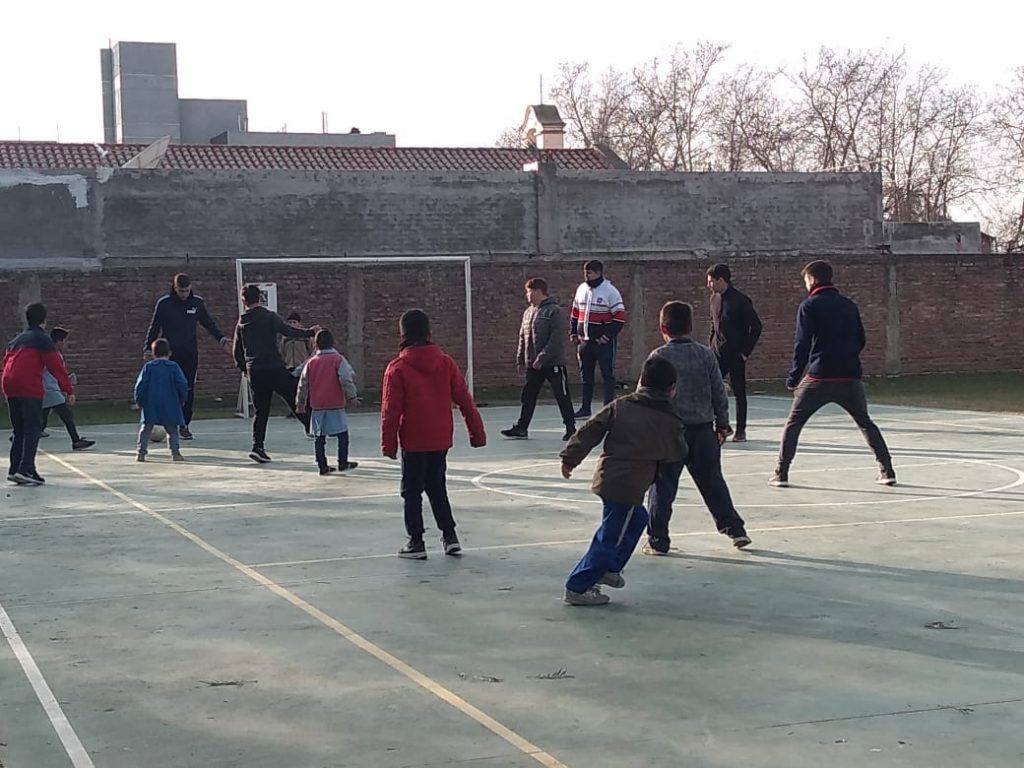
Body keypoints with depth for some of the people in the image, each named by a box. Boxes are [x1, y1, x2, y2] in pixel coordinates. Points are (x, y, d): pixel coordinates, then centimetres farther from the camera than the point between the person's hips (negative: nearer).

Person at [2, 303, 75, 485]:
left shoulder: (16, 340, 24)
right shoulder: (43, 339, 1)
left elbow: (6, 361, 23)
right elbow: (55, 366, -5)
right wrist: (68, 390, -5)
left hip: (9, 386, 7)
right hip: (29, 387, -7)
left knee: (19, 430, 14)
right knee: (32, 429, -6)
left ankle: (14, 469, 12)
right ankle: (26, 469, -15)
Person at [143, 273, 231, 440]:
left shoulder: (197, 302, 4)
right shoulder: (163, 303, -2)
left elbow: (209, 323, 15)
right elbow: (154, 328, 3)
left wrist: (222, 339, 5)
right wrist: (147, 350, -2)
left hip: (190, 353, 2)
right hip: (169, 354, -2)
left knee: (189, 390, 0)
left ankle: (184, 425, 7)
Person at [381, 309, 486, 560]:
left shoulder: (397, 368, -10)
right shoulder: (446, 363, 0)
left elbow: (391, 410, -10)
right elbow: (465, 400, 2)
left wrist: (388, 443, -2)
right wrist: (477, 432, 9)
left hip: (413, 442, -4)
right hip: (441, 440, 4)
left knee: (412, 491, 8)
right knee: (437, 487, 19)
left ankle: (416, 542, 7)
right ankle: (449, 535, 15)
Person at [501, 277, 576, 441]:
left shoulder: (554, 311, -12)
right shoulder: (528, 312, 11)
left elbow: (556, 339, -19)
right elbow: (523, 338, 17)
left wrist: (542, 358, -21)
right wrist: (520, 360, 14)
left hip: (553, 363, -7)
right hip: (533, 365, 7)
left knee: (562, 397, 1)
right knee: (528, 397, 9)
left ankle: (570, 428, 10)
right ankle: (521, 428, 15)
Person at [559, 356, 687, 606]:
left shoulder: (620, 405, 6)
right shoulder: (670, 422, -2)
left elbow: (589, 431, 2)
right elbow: (678, 453, 14)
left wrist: (571, 457, 7)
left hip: (606, 477, 6)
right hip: (628, 486, -6)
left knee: (637, 518, 29)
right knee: (611, 538, 0)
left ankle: (609, 569, 36)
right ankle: (577, 588, 0)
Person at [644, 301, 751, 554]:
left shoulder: (659, 356, -8)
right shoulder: (706, 355, 2)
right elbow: (719, 392, 6)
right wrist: (722, 423, 17)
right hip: (703, 429, 3)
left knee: (663, 486, 4)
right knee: (712, 482, 15)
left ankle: (657, 540, 5)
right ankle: (735, 529, 18)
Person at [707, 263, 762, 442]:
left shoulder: (740, 300, -14)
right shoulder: (715, 298, 8)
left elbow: (756, 326, -12)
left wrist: (746, 351, -11)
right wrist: (711, 345, 11)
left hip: (735, 354, -6)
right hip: (717, 352, 6)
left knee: (739, 392, 3)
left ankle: (740, 431, 11)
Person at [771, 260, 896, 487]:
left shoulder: (809, 305, -3)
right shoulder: (849, 305, 12)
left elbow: (802, 343, -9)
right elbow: (861, 341, 16)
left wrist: (794, 377, -6)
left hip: (818, 377, -4)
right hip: (850, 377, 4)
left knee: (793, 423, 10)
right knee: (866, 423, 18)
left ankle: (781, 473, 5)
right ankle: (887, 471, 12)